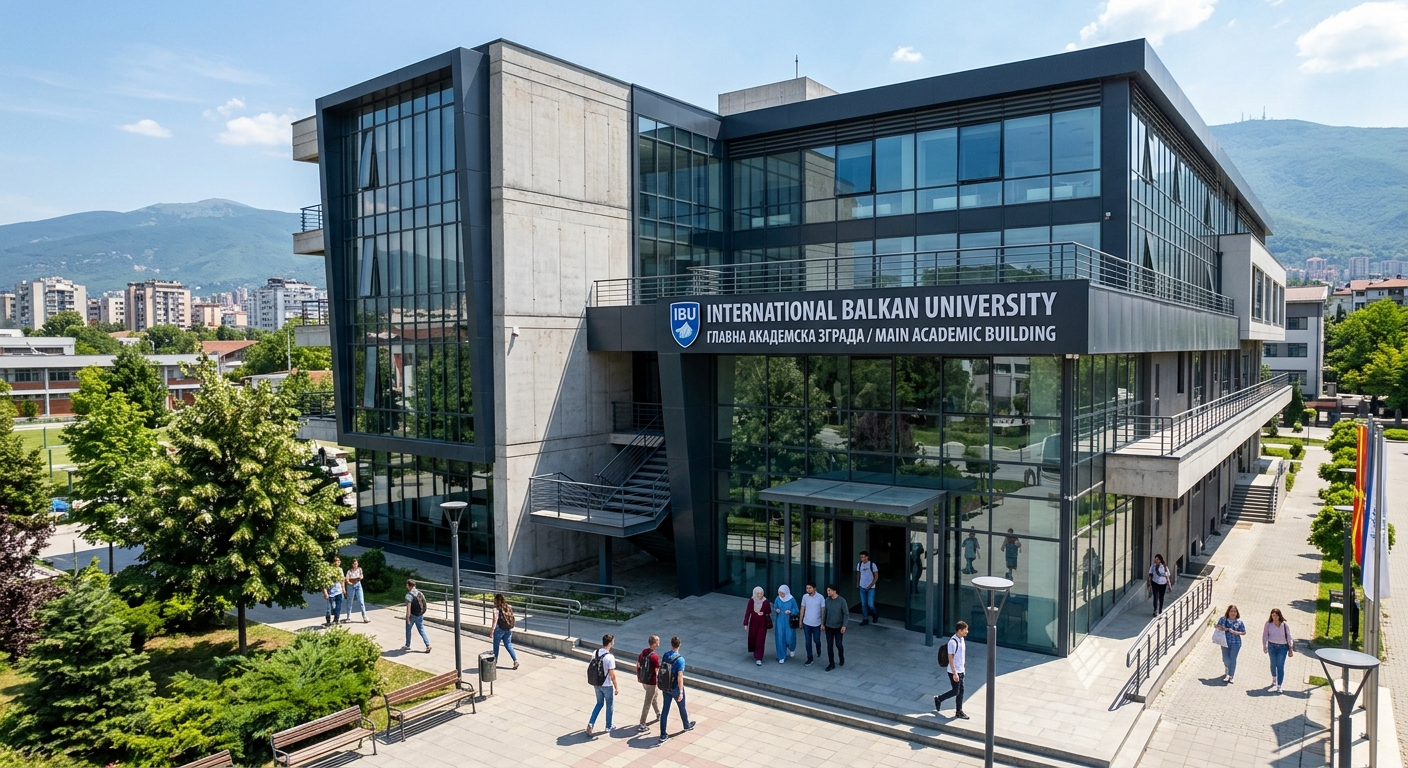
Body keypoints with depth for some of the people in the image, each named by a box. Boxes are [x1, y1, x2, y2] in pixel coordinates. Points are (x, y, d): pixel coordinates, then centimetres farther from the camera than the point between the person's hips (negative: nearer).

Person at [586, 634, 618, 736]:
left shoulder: (595, 653, -5)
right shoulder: (610, 657, -25)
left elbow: (591, 669, 5)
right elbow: (612, 675, -21)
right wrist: (616, 687, -9)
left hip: (597, 684, 6)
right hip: (607, 685, -6)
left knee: (599, 704, 23)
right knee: (610, 706, 15)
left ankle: (591, 723, 12)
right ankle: (608, 727, 28)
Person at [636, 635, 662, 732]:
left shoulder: (643, 652, -1)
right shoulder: (655, 656, -24)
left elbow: (638, 666, 7)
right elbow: (657, 672, -21)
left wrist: (638, 677, 21)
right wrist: (660, 683, -8)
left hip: (643, 681, 8)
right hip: (651, 683, -8)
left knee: (655, 696, 30)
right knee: (647, 703, 1)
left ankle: (658, 713, 49)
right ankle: (642, 725, 5)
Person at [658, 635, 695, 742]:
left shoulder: (665, 655, -4)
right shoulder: (680, 659, -23)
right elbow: (680, 676, -27)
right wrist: (681, 692, -24)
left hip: (665, 688, 4)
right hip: (675, 688, -4)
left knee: (665, 709, 10)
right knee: (682, 708, 19)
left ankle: (663, 734, 11)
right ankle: (687, 725, 42)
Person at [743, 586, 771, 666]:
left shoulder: (766, 602, -13)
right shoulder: (751, 601, -11)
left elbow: (769, 612, 0)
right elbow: (748, 612, -6)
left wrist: (763, 613, -21)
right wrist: (745, 624, -8)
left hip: (762, 624, -2)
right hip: (753, 623, 2)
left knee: (760, 641, -6)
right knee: (753, 639, 15)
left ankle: (759, 659, 0)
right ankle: (755, 652, 46)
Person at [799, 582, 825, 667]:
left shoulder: (820, 597, -14)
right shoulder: (805, 597, -6)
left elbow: (823, 610, -8)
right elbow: (802, 609, 3)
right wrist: (800, 621, 6)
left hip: (817, 623, -2)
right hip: (806, 623, 2)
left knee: (816, 640, 13)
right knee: (808, 642, 5)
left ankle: (818, 649, 46)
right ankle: (809, 659, 18)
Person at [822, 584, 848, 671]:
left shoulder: (842, 601, -16)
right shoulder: (827, 600, -4)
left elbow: (846, 614, -12)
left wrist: (844, 626, -17)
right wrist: (823, 623, 8)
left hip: (838, 627, -3)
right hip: (829, 626, 3)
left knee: (838, 644, 1)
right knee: (829, 645, 4)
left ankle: (841, 657, 32)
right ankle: (831, 663, 16)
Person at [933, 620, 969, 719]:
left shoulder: (962, 639, 3)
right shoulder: (952, 642, -24)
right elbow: (950, 658, -22)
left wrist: (964, 666, 19)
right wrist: (954, 673, -22)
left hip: (961, 670, 8)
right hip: (954, 671, -8)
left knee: (961, 691, 12)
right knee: (955, 691, 0)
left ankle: (959, 712, 22)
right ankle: (938, 699, 21)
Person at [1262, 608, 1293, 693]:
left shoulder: (1285, 625, -5)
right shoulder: (1268, 624, -4)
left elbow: (1288, 637, 0)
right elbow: (1265, 635, -2)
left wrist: (1290, 649, 1)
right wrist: (1264, 646, -8)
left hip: (1282, 647, -1)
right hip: (1272, 646, 1)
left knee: (1280, 666, -6)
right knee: (1273, 664, 15)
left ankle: (1279, 686, -6)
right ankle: (1274, 678, 43)